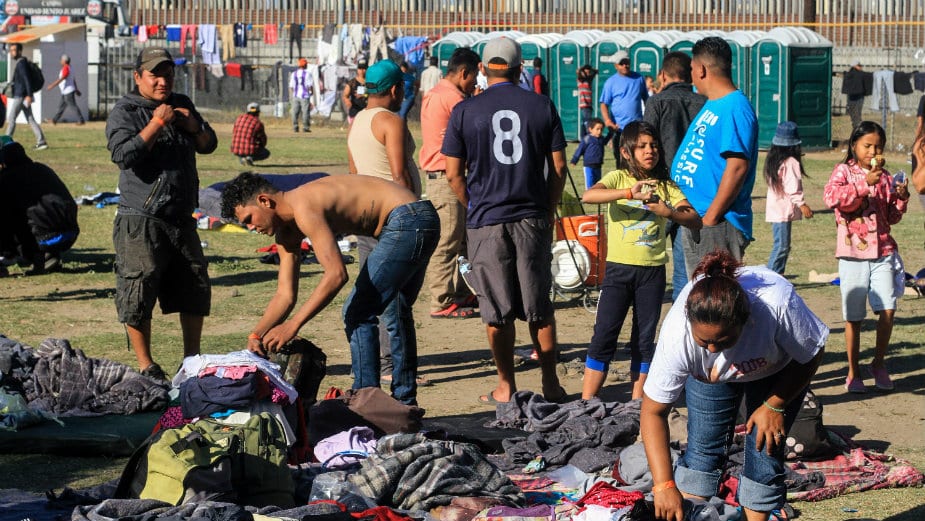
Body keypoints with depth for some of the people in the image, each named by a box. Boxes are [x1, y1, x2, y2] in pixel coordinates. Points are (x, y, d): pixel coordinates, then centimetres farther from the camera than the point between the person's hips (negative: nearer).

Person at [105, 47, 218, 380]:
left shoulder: (181, 105, 15)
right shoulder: (125, 112, -4)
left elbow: (209, 145, 16)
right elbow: (123, 154, -19)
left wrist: (194, 127, -4)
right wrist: (156, 123, -21)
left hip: (182, 218, 6)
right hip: (141, 220, -6)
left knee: (196, 287, 9)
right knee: (139, 292, -9)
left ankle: (192, 360, 22)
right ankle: (145, 365, 0)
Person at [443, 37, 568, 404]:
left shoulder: (465, 111, -3)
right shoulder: (542, 107, 1)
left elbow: (454, 173, -1)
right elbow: (558, 167, 2)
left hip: (486, 222, -1)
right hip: (533, 219, 1)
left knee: (497, 312, 6)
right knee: (539, 308, 10)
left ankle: (506, 387, 10)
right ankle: (551, 384, 13)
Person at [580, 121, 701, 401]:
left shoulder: (667, 186, 6)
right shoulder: (618, 178, -1)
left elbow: (695, 220, -3)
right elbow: (588, 196, -21)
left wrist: (669, 212, -22)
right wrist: (630, 193, -31)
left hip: (652, 271, 3)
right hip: (619, 267, -2)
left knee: (645, 338, 7)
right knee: (604, 333, -5)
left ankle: (637, 402, 14)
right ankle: (586, 402, -1)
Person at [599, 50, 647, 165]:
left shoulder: (639, 79, 9)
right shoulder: (611, 82, 0)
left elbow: (646, 99, 19)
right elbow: (604, 104, -4)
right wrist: (607, 120, -21)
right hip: (619, 127, -2)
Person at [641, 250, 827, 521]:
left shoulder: (778, 303, -45)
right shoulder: (677, 332, -41)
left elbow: (811, 354, -21)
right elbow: (653, 411, -31)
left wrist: (775, 406, -23)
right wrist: (664, 486, -37)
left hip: (778, 370, -1)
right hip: (710, 373, 1)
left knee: (764, 451, -11)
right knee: (703, 446, -12)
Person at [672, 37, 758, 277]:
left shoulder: (735, 108, -16)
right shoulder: (712, 106, 17)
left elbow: (737, 167, -23)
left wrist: (710, 218, -22)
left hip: (718, 224, -11)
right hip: (694, 220, 11)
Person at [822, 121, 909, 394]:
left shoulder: (884, 177, 12)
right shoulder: (844, 171, 0)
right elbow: (831, 196, -20)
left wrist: (901, 198, 1)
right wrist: (865, 183, -25)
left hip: (883, 251, 3)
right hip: (853, 251, -3)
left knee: (887, 310, -7)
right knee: (854, 317, 2)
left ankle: (879, 363, 14)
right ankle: (853, 373, 14)